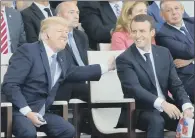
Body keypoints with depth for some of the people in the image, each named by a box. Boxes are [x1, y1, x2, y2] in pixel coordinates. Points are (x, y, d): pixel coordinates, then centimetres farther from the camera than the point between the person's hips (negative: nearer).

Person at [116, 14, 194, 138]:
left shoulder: (164, 53, 10)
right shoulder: (124, 59, -8)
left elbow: (176, 85, 6)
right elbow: (134, 89, -22)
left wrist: (187, 105, -15)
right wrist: (161, 103, -39)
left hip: (167, 108, 5)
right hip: (139, 111, -5)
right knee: (156, 121, -35)